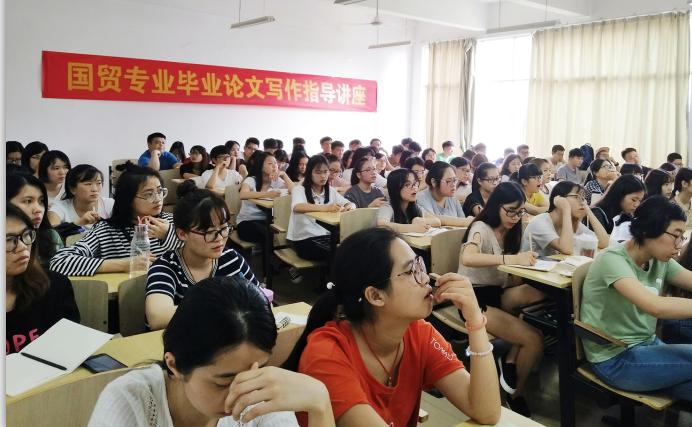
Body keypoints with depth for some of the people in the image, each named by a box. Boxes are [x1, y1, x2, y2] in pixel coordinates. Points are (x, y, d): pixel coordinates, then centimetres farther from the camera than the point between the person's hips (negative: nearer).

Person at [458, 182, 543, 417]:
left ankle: (510, 361, -8)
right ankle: (516, 393, 6)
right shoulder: (481, 228, -12)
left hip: (498, 293, 7)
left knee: (538, 293, -26)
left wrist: (525, 263, -12)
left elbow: (511, 274, 9)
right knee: (534, 340, -22)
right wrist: (512, 259, -38)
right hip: (475, 298, -7)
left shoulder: (510, 231, 10)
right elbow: (467, 258, -34)